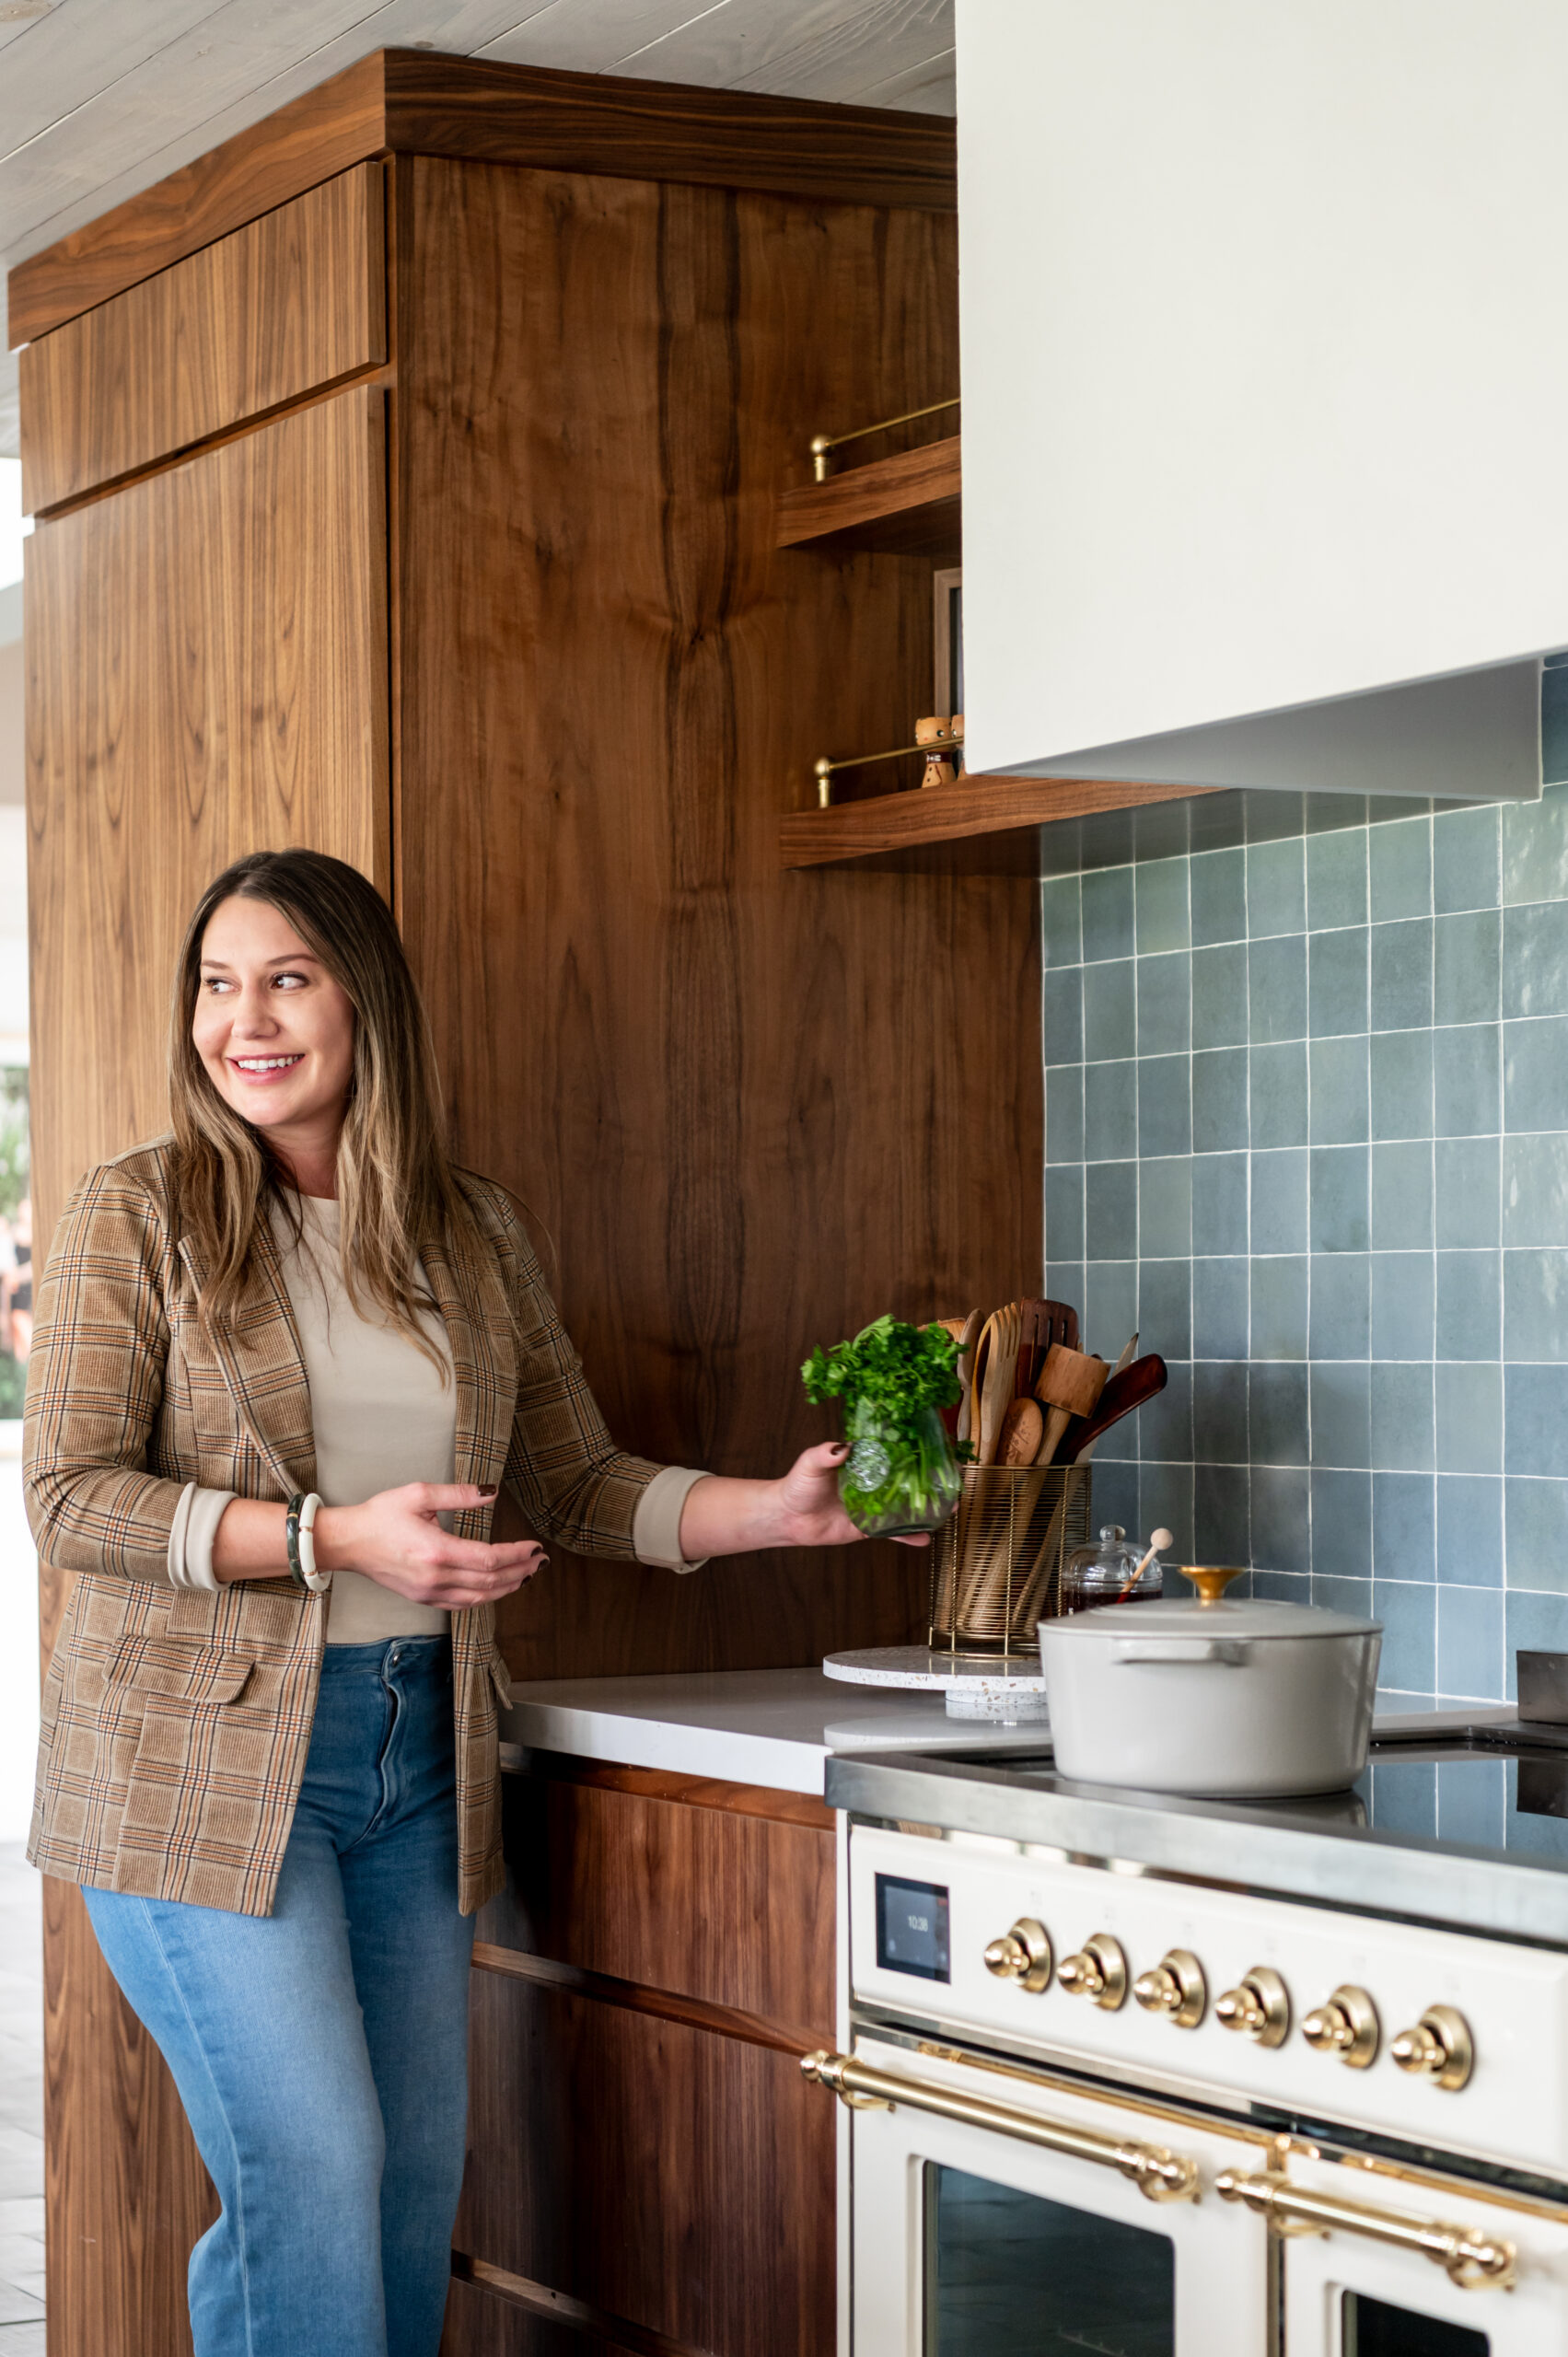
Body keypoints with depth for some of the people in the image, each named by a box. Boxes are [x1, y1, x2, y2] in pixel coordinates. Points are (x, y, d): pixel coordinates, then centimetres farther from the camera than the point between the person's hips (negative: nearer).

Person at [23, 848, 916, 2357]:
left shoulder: (472, 1231, 9)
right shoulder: (138, 1214, -3)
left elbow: (573, 1483, 12)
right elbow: (71, 1495, -10)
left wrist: (772, 1510, -4)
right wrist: (336, 1540, -21)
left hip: (417, 1750, 5)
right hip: (206, 1759, -5)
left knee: (415, 2181, 8)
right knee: (313, 2169, -11)